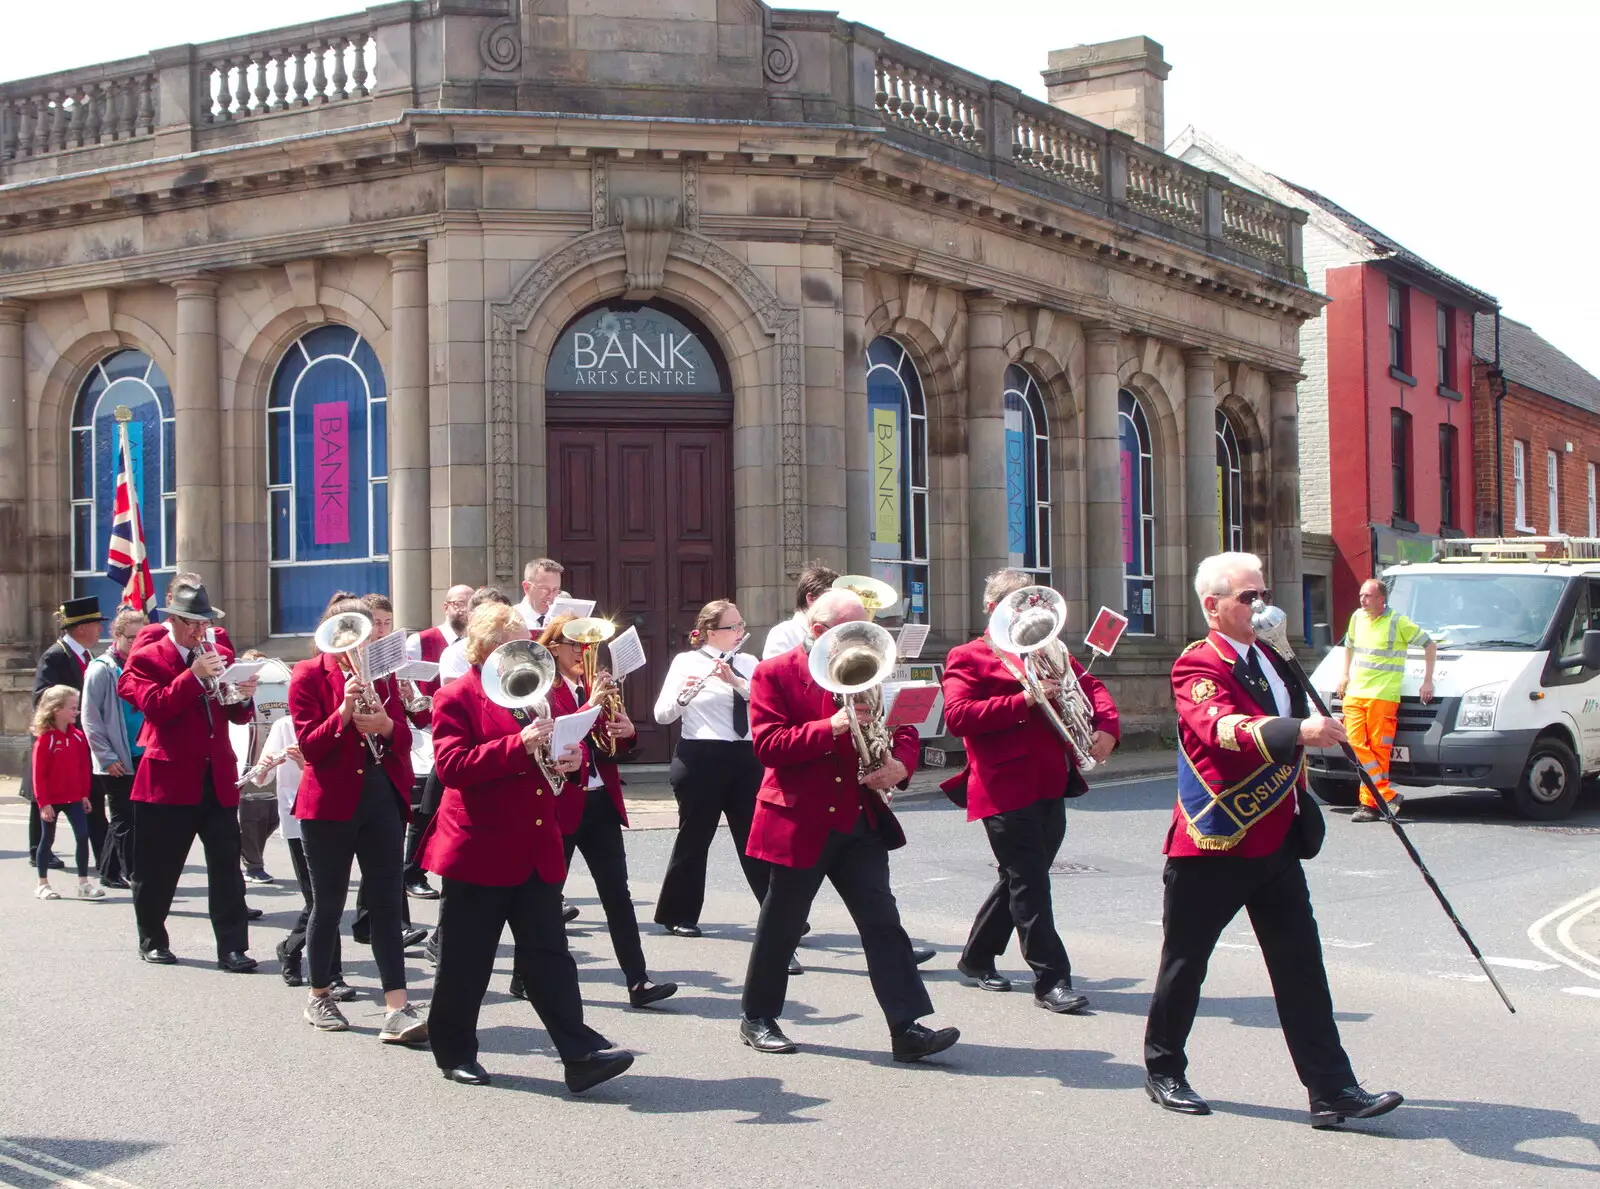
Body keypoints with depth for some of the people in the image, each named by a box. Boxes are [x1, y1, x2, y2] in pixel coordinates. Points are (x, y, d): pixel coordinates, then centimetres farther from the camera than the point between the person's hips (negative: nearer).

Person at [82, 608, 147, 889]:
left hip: (143, 756, 5)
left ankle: (110, 873, 19)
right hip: (117, 761, -5)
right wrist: (107, 757, -12)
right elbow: (90, 718, -9)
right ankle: (133, 874, 3)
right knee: (124, 819, -2)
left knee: (121, 818, 11)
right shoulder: (102, 670, -6)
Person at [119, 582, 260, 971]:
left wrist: (244, 697, -9)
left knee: (227, 866, -4)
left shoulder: (220, 655, 14)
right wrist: (194, 676, -21)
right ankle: (152, 941, 25)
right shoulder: (147, 658, 0)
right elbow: (155, 707, -15)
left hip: (218, 777, 3)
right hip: (169, 777, -3)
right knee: (158, 869, 7)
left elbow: (237, 716, 13)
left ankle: (232, 947, -4)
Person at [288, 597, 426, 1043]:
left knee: (387, 902, -4)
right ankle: (319, 997, 24)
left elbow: (404, 737, 7)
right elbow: (309, 745, -9)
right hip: (329, 802, -3)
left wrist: (387, 726, -15)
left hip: (381, 798, 3)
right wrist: (343, 713, -24)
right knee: (329, 902, 7)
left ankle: (397, 1010, -9)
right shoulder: (309, 675, -2)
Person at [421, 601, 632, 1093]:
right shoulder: (456, 698, -6)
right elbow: (451, 766, -18)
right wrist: (518, 745, -27)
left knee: (549, 955, 1)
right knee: (466, 959, 5)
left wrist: (573, 756, -4)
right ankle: (454, 1052, 21)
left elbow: (565, 739, 22)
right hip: (478, 849, -5)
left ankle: (581, 1055, -5)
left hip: (537, 849, 5)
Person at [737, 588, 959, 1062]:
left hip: (861, 820, 4)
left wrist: (901, 763, -11)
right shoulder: (775, 674, -4)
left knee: (883, 923, -3)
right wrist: (831, 728, -24)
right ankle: (757, 1018, 24)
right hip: (800, 822, -4)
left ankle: (908, 1027, -4)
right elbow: (768, 745, -14)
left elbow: (903, 727, 11)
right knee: (782, 926, 8)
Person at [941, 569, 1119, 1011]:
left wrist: (1106, 727, 0)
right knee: (1029, 884, -7)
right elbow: (957, 716, -15)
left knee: (1021, 880, 16)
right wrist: (1023, 700, -22)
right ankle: (1051, 979, -2)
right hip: (1006, 789, -7)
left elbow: (1091, 685, 21)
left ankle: (977, 958, 32)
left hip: (1050, 787, 7)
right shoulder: (968, 658, -1)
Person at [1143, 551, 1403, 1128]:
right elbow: (1224, 729, -35)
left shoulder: (1271, 658, 12)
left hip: (1276, 842, 7)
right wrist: (1298, 731, -49)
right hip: (1211, 845, -7)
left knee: (1301, 966, 3)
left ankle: (1333, 1091, 4)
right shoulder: (1198, 665, -13)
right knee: (1186, 962, 7)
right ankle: (1163, 1070, 25)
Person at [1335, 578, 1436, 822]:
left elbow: (1430, 645, 3)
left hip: (1383, 696, -6)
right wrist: (1344, 674, 24)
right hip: (1354, 694, 6)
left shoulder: (1398, 622, -5)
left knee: (1378, 748, -5)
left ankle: (1370, 802, -2)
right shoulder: (1357, 618, 13)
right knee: (1355, 743, -7)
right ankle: (1389, 796, -4)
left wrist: (1428, 681, 1)